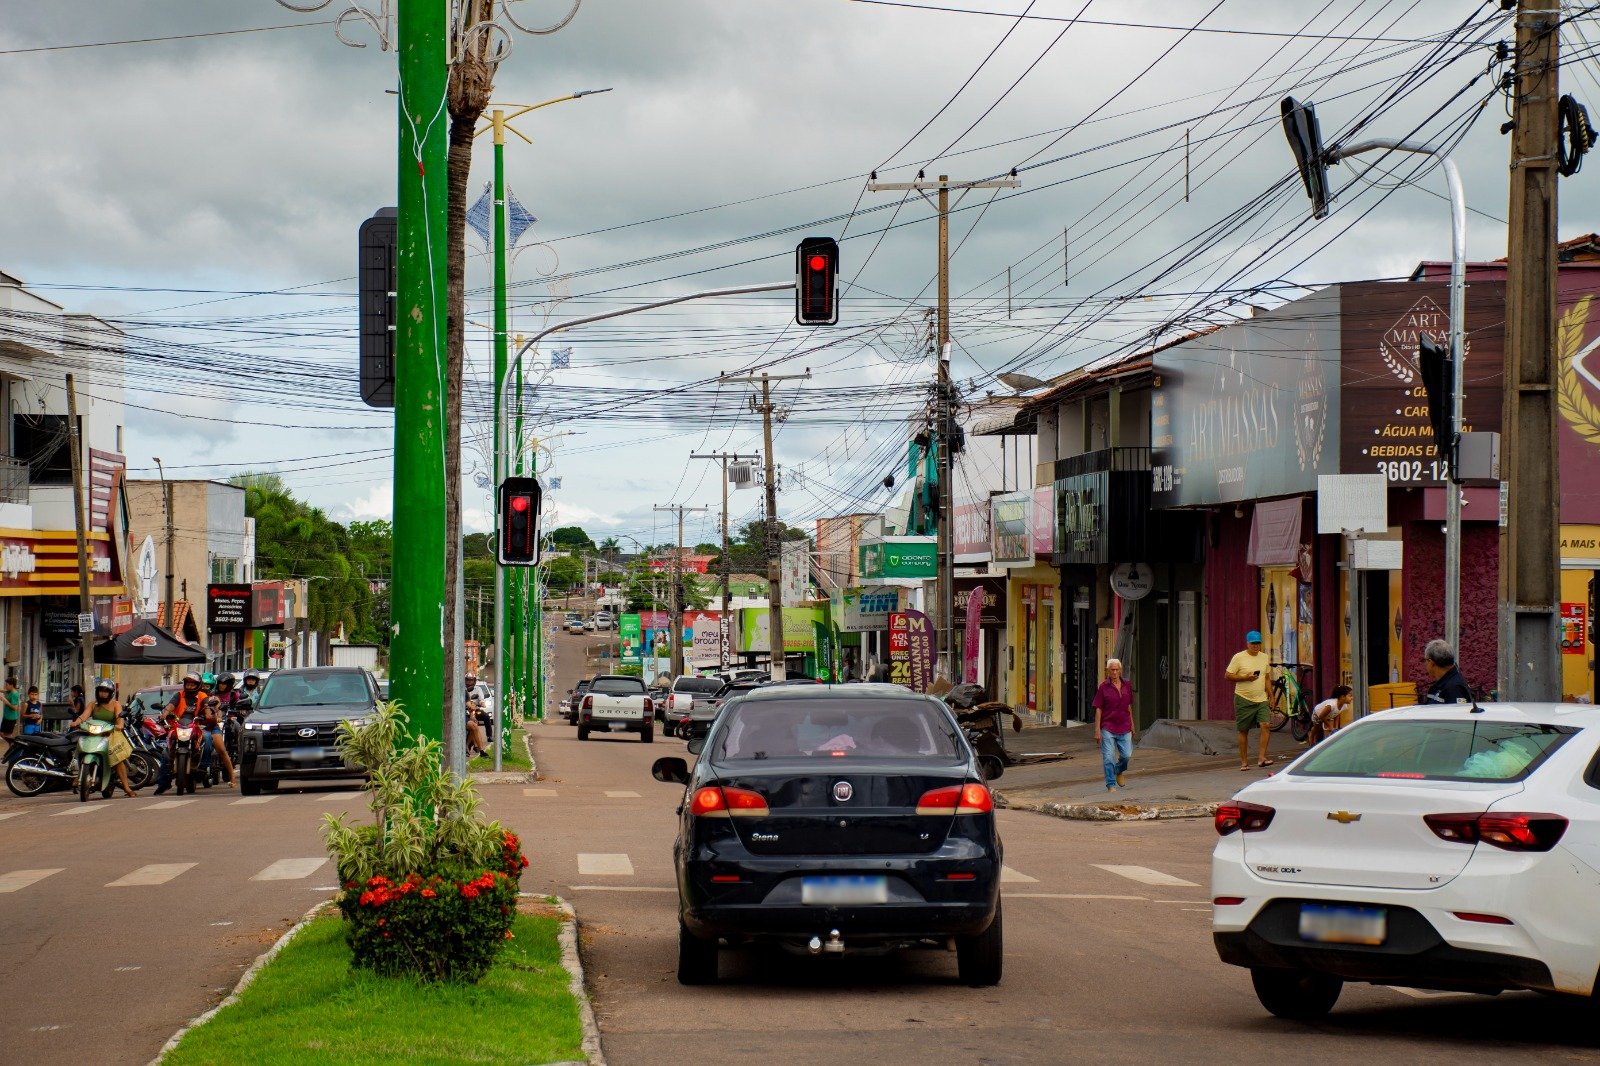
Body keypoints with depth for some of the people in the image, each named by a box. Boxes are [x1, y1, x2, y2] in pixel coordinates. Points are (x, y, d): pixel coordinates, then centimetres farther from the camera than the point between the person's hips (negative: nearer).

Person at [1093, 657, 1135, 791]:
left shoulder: (1126, 685, 7)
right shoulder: (1103, 687, -5)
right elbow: (1098, 709, -5)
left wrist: (1132, 724, 17)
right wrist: (1097, 730, -9)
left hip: (1124, 727, 3)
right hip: (1107, 727, -3)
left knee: (1126, 755, -3)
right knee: (1108, 758, -4)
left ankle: (1119, 771, 30)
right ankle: (1111, 785, 5)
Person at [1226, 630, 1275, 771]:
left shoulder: (1264, 657, 12)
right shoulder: (1239, 657, -5)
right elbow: (1228, 676, -7)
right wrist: (1245, 677, -18)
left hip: (1261, 700, 3)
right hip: (1244, 700, -3)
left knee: (1266, 725, -15)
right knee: (1243, 731, 4)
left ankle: (1262, 758, -15)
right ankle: (1244, 761, 13)